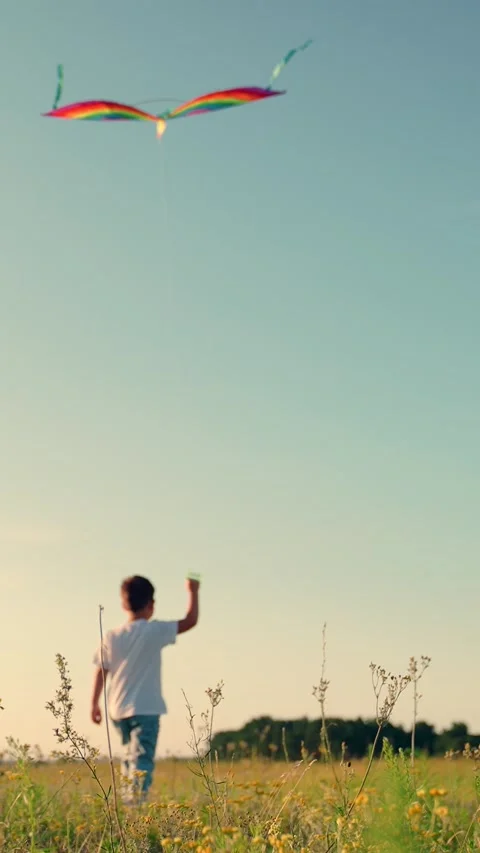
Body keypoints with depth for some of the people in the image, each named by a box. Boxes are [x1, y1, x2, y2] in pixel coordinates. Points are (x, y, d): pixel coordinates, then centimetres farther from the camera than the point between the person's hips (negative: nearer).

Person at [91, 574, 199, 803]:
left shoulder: (111, 637, 2)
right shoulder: (154, 631, -9)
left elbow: (101, 671, 5)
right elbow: (190, 621, -4)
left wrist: (95, 703, 15)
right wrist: (193, 592, 10)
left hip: (118, 710, 5)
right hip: (145, 709, -5)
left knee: (130, 759, 20)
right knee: (142, 762, -10)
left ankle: (127, 806, 21)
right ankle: (136, 804, -26)